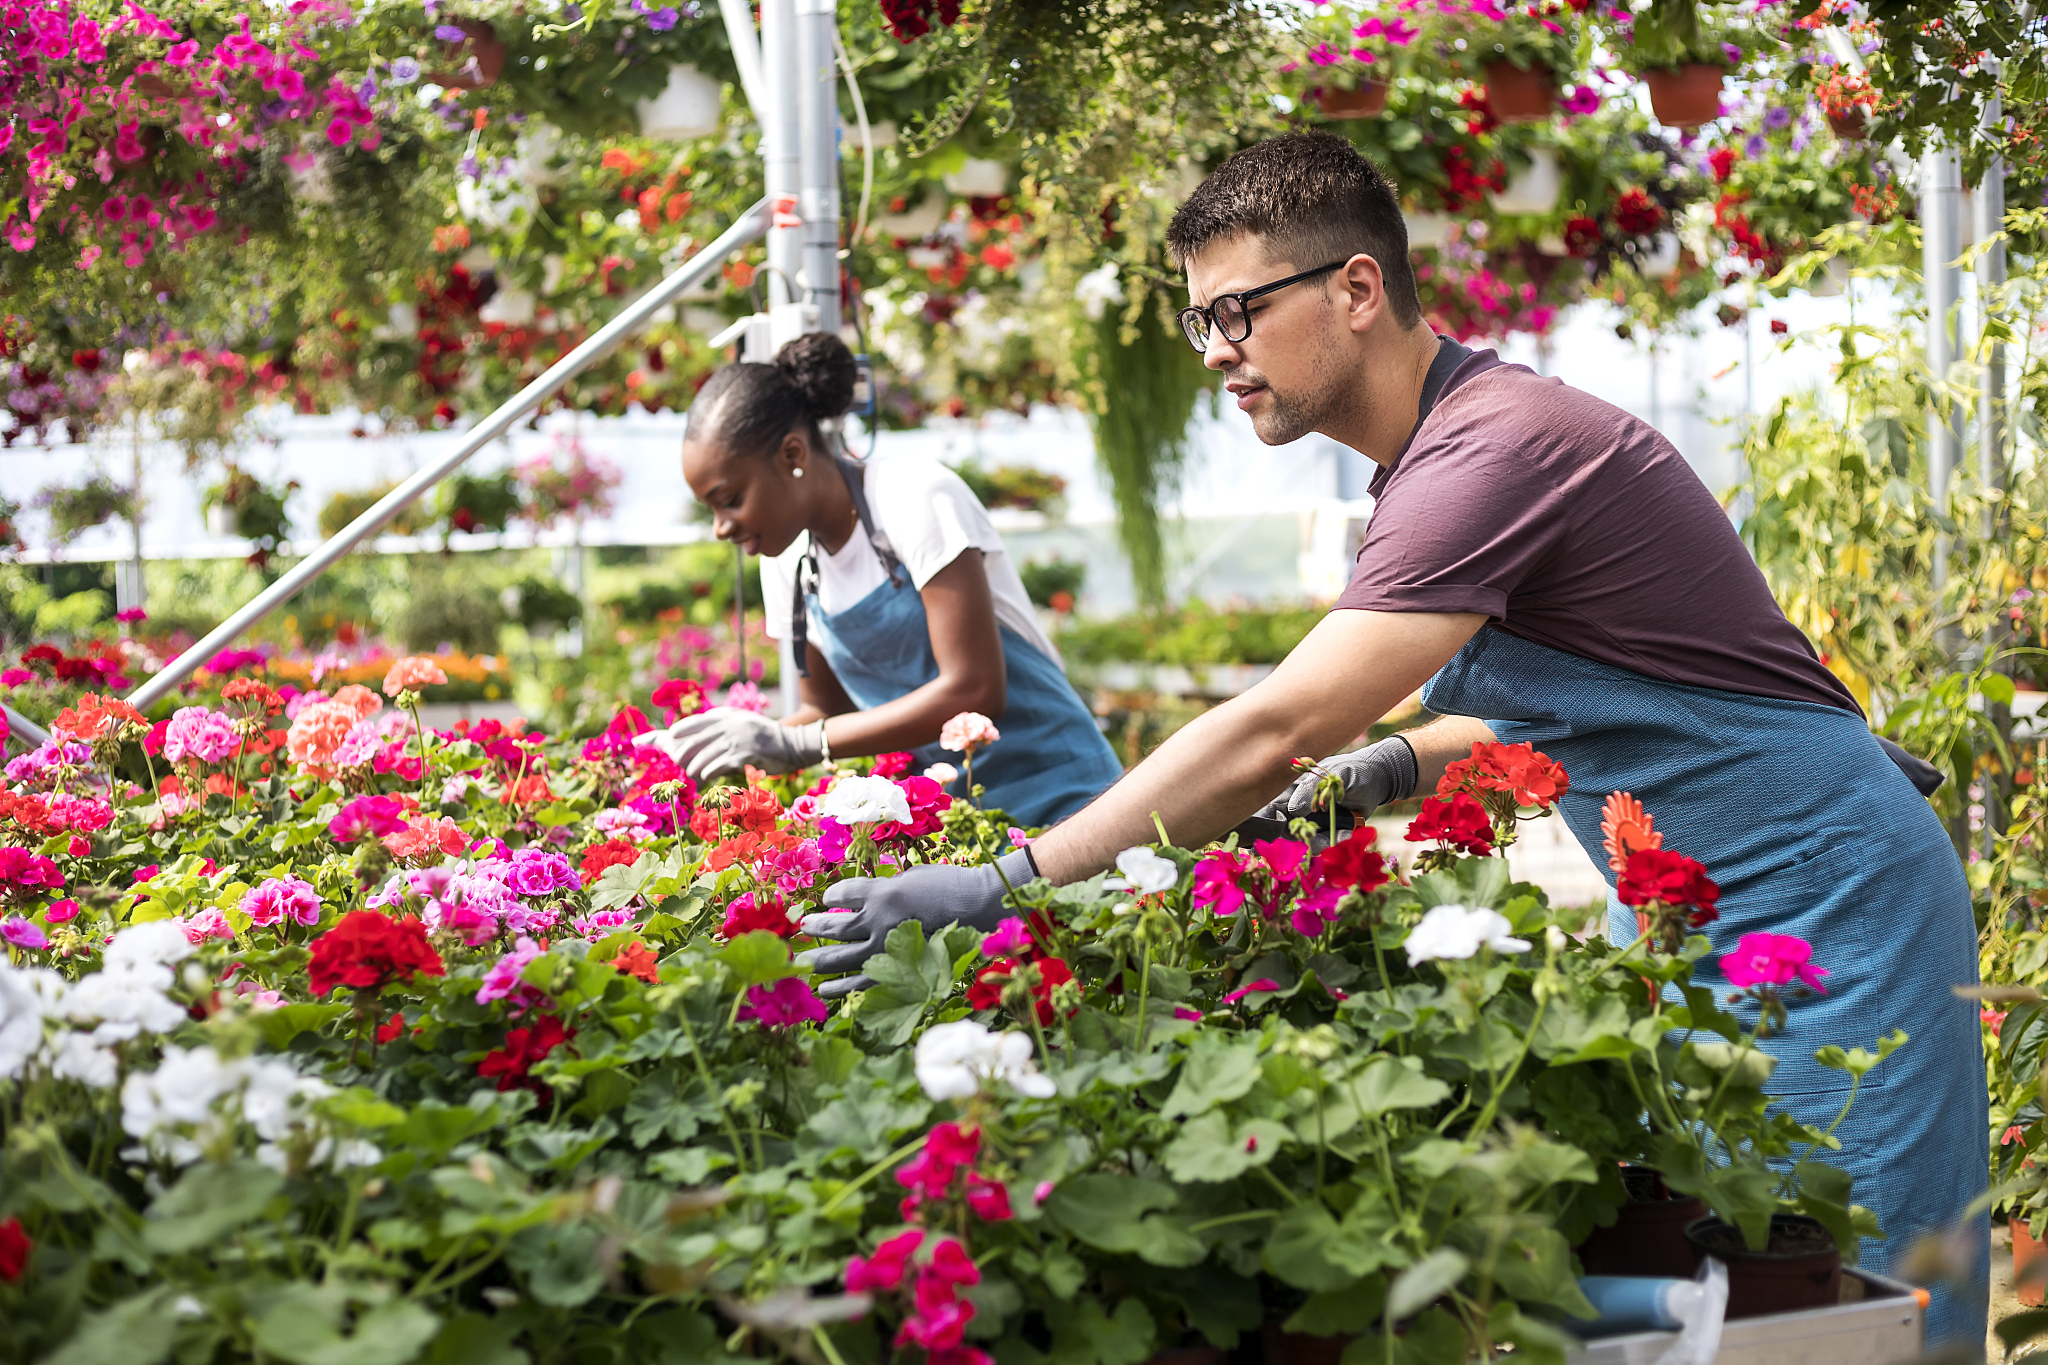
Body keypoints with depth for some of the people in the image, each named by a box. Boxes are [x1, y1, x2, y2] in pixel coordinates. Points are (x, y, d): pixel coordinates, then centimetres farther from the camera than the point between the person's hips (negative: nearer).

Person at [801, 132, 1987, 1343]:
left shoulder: (1495, 446, -24)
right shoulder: (1453, 444, 9)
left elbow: (1275, 733, -31)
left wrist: (1002, 888, -30)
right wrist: (1391, 768, 3)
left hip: (1824, 894, -10)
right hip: (1690, 909, 10)